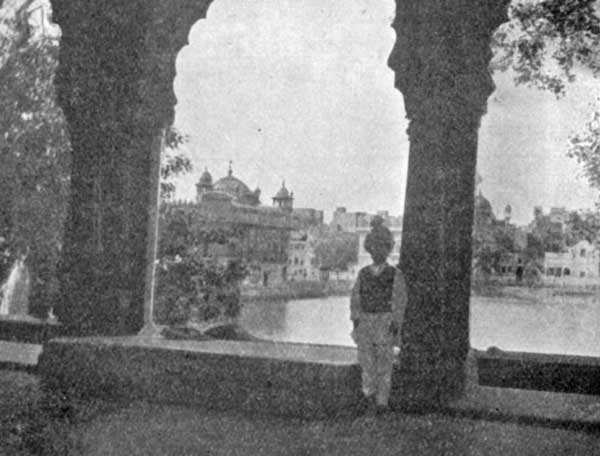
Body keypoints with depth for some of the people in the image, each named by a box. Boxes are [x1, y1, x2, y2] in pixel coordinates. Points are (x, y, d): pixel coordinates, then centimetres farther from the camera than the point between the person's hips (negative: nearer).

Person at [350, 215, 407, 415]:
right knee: (366, 361, 6)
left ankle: (381, 401, 8)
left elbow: (400, 301, -5)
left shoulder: (395, 275, -2)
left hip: (385, 321, -3)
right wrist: (355, 320, 1)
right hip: (365, 321, 3)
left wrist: (396, 324, -11)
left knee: (384, 362, 0)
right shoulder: (363, 273, 9)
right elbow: (355, 297, 9)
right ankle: (368, 395, 22)